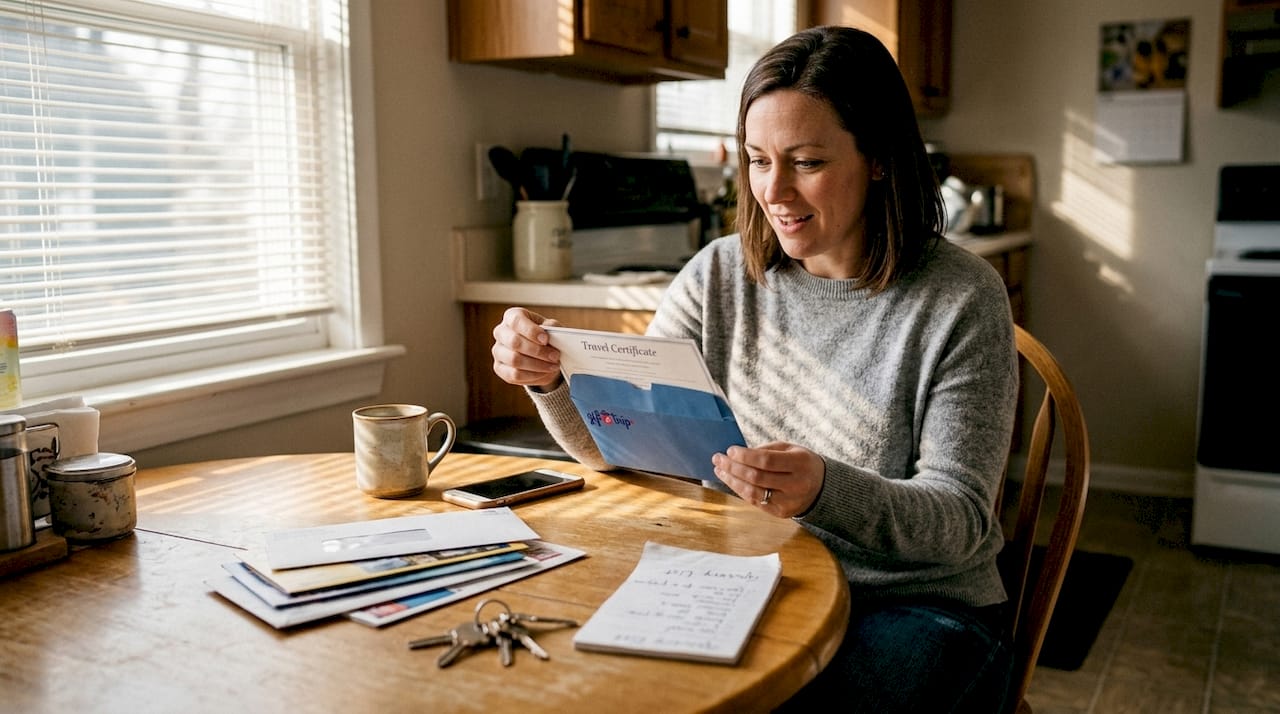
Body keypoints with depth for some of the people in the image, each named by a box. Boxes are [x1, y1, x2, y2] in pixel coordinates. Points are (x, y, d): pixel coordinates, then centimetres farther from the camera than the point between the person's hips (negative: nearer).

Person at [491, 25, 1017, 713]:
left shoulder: (961, 300, -12)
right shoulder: (722, 275, 0)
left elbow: (962, 519, -15)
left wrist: (826, 490, -34)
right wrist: (550, 378, -21)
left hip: (918, 607, -3)